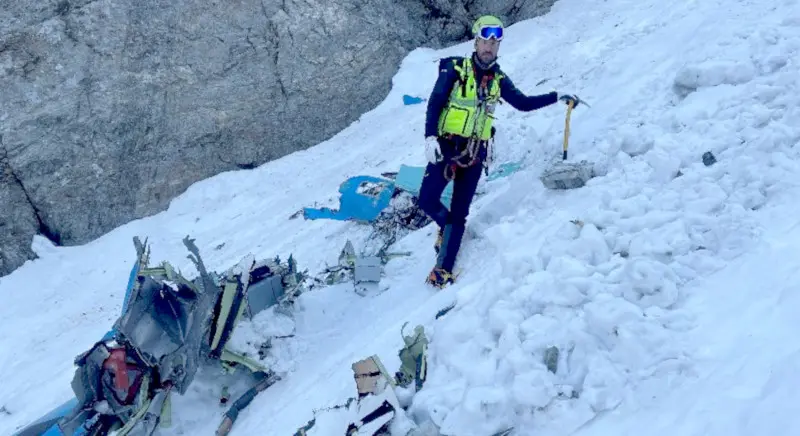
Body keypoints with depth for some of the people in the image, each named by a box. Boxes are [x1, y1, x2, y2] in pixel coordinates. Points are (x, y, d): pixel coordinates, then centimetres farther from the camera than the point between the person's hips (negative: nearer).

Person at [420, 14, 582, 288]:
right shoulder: (455, 69, -3)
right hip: (447, 146, -2)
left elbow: (523, 103, 15)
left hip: (475, 153, 3)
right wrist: (430, 136, -22)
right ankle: (447, 225, 27)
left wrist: (557, 97, 7)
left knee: (459, 213, 2)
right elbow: (435, 102, -9)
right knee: (427, 200, -7)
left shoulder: (498, 79, 9)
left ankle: (443, 269, 9)